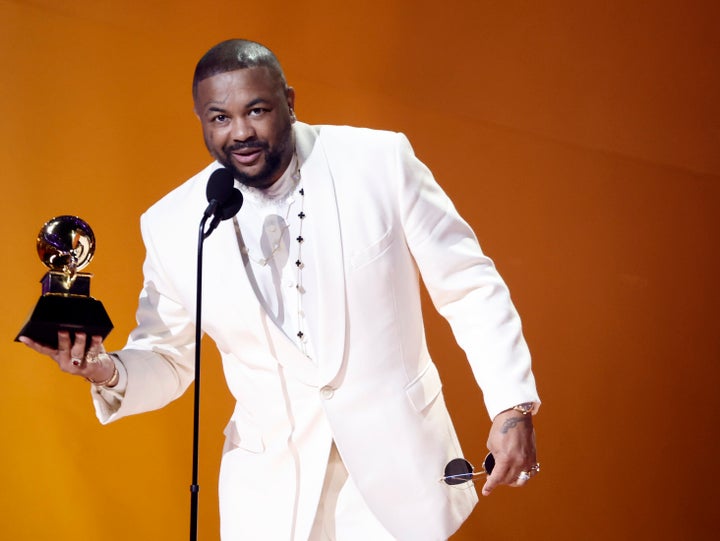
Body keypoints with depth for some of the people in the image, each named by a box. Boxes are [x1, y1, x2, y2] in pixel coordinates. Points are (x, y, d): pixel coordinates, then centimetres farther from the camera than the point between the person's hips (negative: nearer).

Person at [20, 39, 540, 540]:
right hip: (273, 489, 1)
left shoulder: (381, 161, -10)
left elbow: (469, 286, -4)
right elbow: (167, 363, 7)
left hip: (397, 468, -1)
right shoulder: (172, 225, -5)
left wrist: (512, 406, -11)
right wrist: (110, 372, -15)